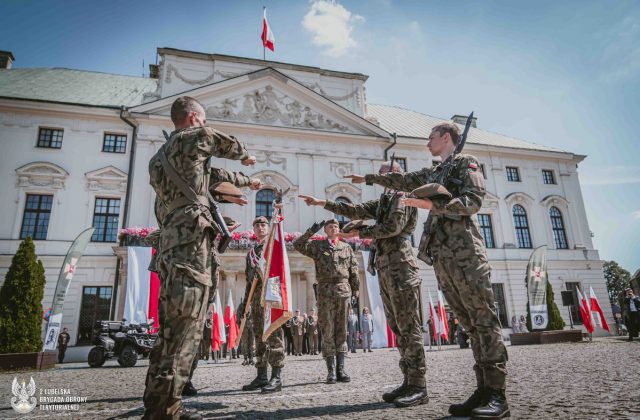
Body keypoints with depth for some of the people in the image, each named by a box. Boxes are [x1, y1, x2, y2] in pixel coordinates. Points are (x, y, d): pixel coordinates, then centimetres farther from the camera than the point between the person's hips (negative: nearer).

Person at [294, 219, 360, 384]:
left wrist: (355, 292, 7)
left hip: (344, 291, 2)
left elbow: (354, 272, 13)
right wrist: (311, 231, -10)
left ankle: (340, 369, 11)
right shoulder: (317, 246, 10)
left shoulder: (347, 247, 14)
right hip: (325, 292, -2)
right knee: (327, 332, 0)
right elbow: (298, 245, -4)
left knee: (341, 332, 5)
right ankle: (331, 371, 5)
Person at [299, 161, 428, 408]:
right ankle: (409, 382, 12)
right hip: (384, 267, 9)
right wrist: (322, 203, 22)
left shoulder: (402, 195, -1)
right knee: (398, 327, 7)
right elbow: (356, 210, 24)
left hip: (400, 266, -9)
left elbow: (393, 226, -14)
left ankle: (419, 387, -4)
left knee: (409, 326, -8)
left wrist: (360, 233, -3)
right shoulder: (383, 200, 24)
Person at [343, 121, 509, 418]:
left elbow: (473, 200, -9)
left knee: (484, 319, -7)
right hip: (441, 255, 7)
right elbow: (403, 181, 37)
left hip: (465, 251, -7)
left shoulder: (466, 162, 4)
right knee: (470, 323, 5)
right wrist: (368, 178, 43)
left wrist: (432, 203, -18)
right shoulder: (432, 173, 26)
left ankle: (497, 393, -4)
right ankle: (483, 390, 8)